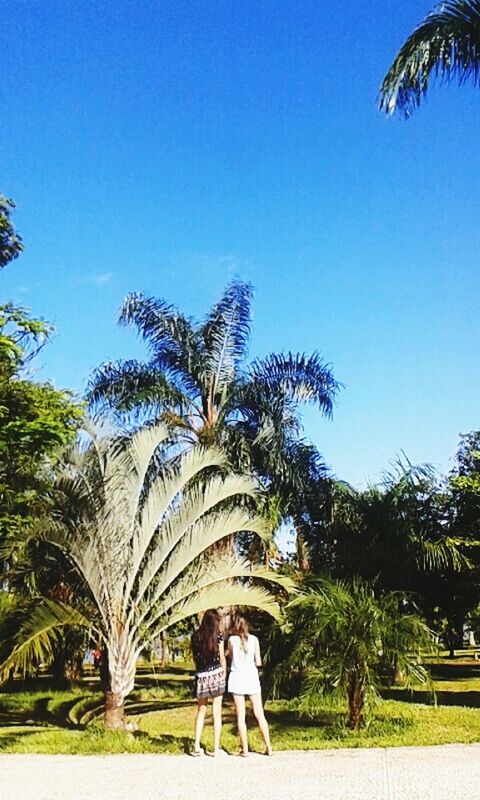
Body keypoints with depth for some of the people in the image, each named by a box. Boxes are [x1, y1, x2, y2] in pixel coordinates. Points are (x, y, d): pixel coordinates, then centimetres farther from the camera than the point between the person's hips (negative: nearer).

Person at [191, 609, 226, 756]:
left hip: (201, 676, 3)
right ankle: (216, 748, 6)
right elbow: (221, 657, -1)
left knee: (201, 711, 15)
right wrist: (224, 672, 11)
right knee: (217, 712, 4)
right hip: (216, 674, -3)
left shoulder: (196, 636, 3)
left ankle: (197, 747, 11)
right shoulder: (217, 635, -5)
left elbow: (194, 657, 6)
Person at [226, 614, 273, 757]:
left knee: (240, 716, 4)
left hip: (237, 677, -1)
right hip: (251, 677, 1)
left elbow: (229, 654, 11)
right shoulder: (254, 639, 2)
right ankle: (269, 748, 9)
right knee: (259, 714, 8)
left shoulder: (232, 639, -1)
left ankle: (245, 749, 4)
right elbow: (258, 662, 3)